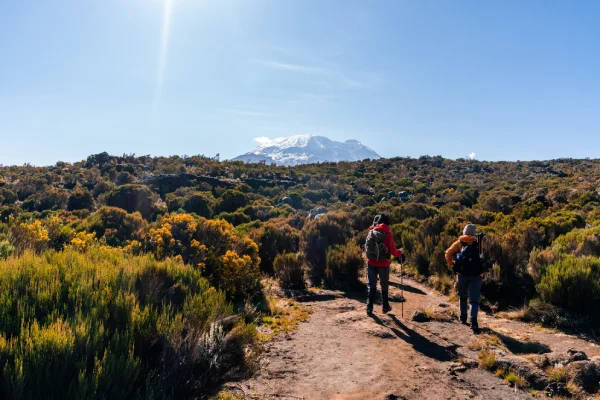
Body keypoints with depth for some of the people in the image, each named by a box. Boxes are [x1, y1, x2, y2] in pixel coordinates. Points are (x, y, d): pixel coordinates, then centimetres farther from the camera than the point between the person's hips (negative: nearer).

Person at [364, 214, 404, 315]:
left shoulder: (371, 232, 0)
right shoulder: (388, 233, -10)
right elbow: (393, 251, -9)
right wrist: (400, 252, 9)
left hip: (371, 263, 2)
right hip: (383, 264, -2)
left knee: (372, 285, 9)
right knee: (384, 285, 15)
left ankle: (369, 307, 4)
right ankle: (385, 307, 26)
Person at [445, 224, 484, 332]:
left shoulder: (459, 243, 6)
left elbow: (448, 254, -2)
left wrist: (452, 265, 8)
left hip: (462, 274, 1)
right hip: (476, 275, -1)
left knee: (463, 297, 21)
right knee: (474, 300, -1)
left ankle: (463, 317, 28)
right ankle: (473, 322, -15)